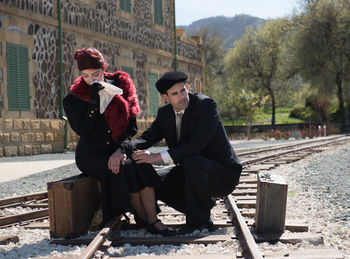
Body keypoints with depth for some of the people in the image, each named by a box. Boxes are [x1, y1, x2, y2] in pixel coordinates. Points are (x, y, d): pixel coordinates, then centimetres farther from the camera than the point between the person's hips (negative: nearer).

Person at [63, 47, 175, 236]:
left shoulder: (119, 85, 3)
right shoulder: (73, 99, -3)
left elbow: (132, 125, -2)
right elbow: (83, 132, -15)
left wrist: (121, 149, -19)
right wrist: (95, 103, -20)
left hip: (117, 149, 2)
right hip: (91, 154, -2)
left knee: (143, 165, -29)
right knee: (125, 168, -31)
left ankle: (152, 220, -29)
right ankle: (141, 216, -15)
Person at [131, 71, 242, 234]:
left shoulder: (206, 104, -21)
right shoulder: (165, 113, 2)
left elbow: (196, 144, -31)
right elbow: (147, 138, -4)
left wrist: (157, 157, -34)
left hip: (223, 174, -8)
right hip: (192, 171, 8)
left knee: (192, 161, -36)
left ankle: (199, 221, -19)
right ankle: (204, 204, 9)